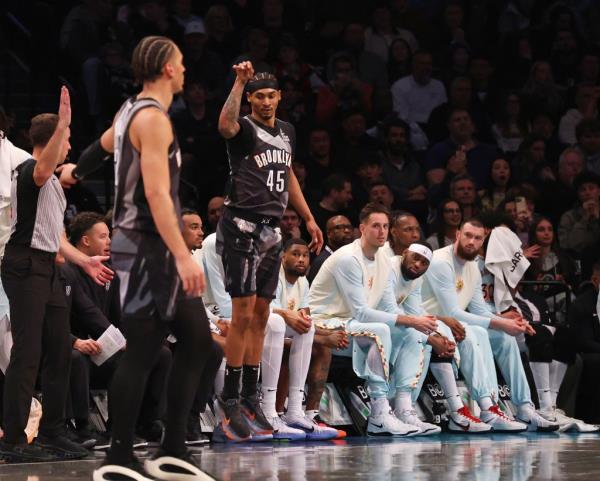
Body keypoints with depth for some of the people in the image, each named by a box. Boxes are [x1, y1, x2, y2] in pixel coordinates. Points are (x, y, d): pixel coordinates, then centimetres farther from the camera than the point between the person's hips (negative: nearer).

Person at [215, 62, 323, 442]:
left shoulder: (286, 132, 15)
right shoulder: (245, 129, -8)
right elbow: (225, 126, -33)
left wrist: (309, 219, 28)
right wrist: (240, 82, -34)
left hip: (272, 229, 8)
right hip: (243, 227, -8)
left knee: (261, 315, 9)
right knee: (243, 314, -11)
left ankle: (250, 397, 14)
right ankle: (230, 400, -6)